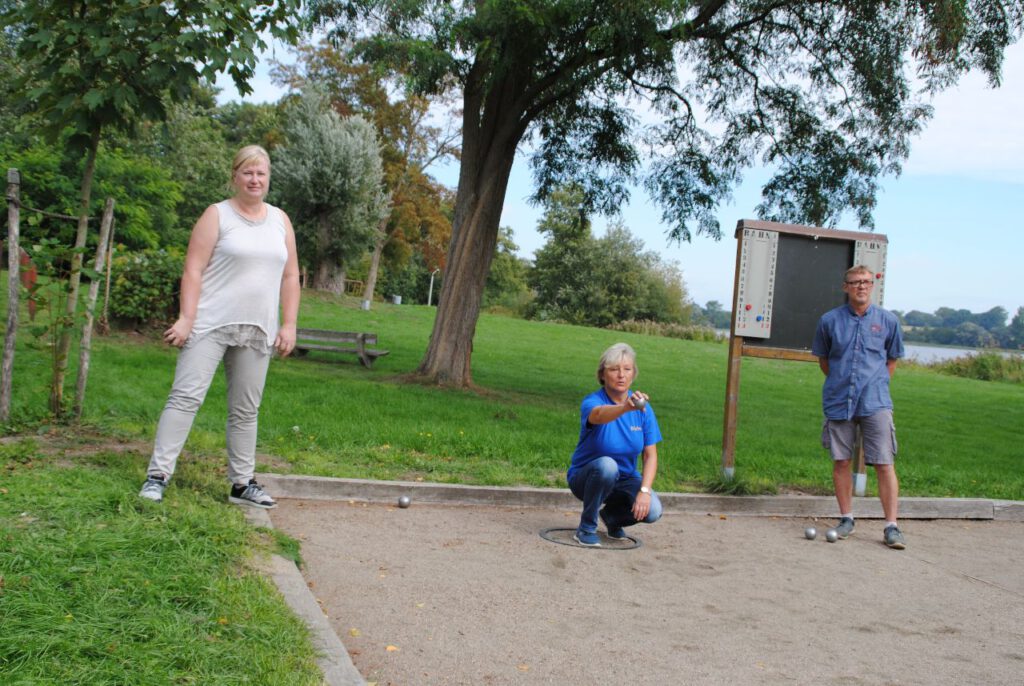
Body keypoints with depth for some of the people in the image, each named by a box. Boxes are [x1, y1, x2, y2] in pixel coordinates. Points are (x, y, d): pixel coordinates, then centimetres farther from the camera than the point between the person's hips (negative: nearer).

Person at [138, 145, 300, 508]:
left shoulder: (280, 220, 14)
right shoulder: (217, 215, 1)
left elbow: (290, 276, 13)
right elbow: (193, 270, -6)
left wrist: (288, 324, 5)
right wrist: (186, 317, -15)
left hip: (256, 331, 4)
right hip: (210, 324, -4)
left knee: (246, 409, 9)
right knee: (187, 395, -10)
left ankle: (242, 483, 16)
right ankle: (157, 475, -7)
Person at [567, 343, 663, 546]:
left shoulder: (643, 407, -7)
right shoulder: (592, 402, -20)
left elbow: (651, 455, -8)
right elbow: (599, 415, -46)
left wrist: (644, 490, -23)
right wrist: (626, 407, -67)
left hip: (624, 478, 4)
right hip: (586, 477, -3)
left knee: (652, 511, -24)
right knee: (606, 465, -37)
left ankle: (611, 515, 11)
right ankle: (586, 528, -15)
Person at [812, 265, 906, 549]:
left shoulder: (888, 320, 4)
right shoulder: (829, 320, 3)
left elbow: (892, 359, 16)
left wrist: (876, 385, 9)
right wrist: (840, 383, 9)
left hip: (875, 403, -1)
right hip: (838, 401, 1)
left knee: (884, 464, -6)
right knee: (842, 462, 7)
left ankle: (891, 526, 0)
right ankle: (846, 519, 19)